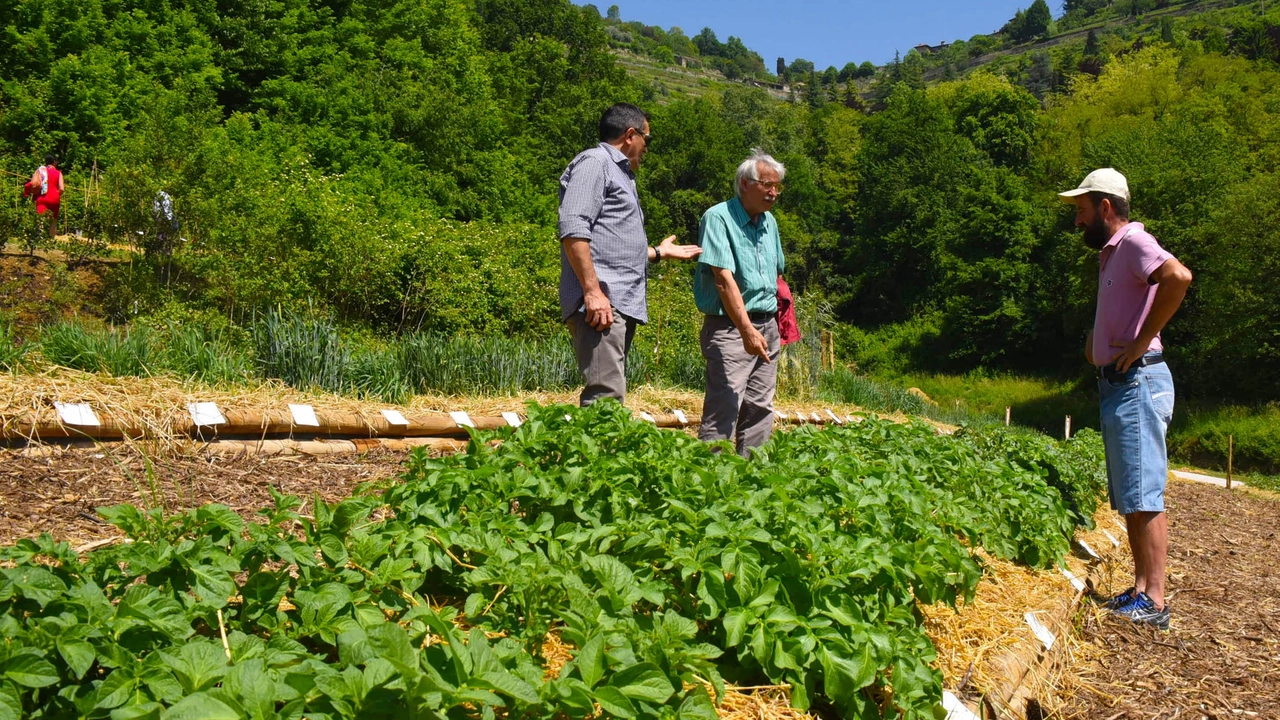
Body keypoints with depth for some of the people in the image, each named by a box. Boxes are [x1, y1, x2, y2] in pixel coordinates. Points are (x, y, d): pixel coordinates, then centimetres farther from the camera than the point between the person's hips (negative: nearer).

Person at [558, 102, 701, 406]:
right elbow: (573, 230, -15)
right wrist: (592, 291, -22)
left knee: (606, 395, 8)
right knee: (607, 397, -17)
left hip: (623, 305, 10)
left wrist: (658, 252, 40)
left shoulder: (619, 173, 27)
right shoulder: (595, 162, -2)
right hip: (601, 302, -10)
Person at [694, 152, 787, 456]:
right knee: (725, 406, -12)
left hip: (767, 326, 8)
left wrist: (773, 324, 18)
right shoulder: (718, 217, -10)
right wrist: (747, 330, -26)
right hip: (730, 327, -8)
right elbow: (723, 278, -20)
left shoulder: (769, 221, 14)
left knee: (761, 408, 9)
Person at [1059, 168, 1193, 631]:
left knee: (1144, 496, -8)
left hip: (1138, 383, -10)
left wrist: (1141, 341, -24)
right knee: (1129, 497, 12)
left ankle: (1154, 602, -5)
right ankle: (1139, 589, 18)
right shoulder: (1110, 253, 18)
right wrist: (1097, 337, 16)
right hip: (1117, 385, 10)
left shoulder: (1134, 241, -11)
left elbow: (1179, 276, -31)